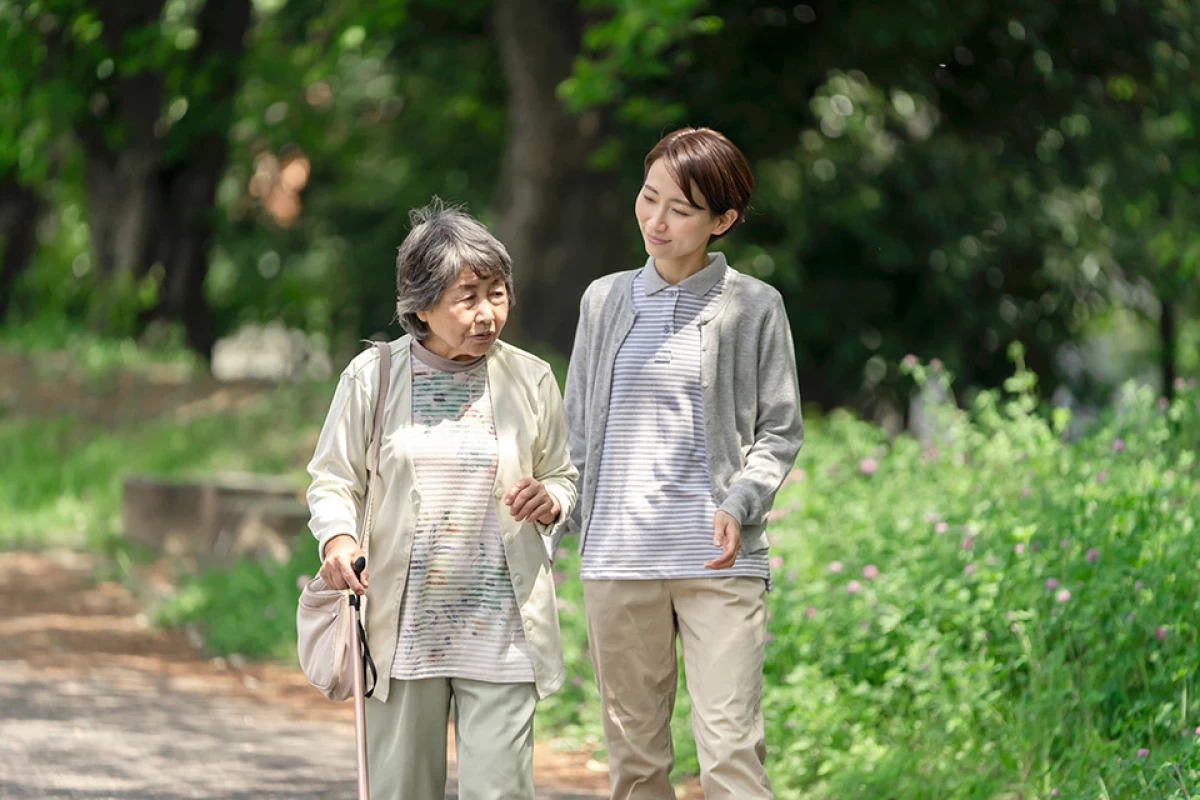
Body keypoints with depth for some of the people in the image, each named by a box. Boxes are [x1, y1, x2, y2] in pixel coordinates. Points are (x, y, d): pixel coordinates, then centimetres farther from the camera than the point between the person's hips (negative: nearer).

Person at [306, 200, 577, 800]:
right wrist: (337, 537, -14)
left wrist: (551, 500, -8)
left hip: (501, 631, 0)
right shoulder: (372, 375, 1)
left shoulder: (530, 379, 5)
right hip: (401, 625, 0)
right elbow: (333, 479, 7)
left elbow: (566, 477, 15)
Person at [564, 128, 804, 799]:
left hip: (720, 564, -3)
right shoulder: (606, 300, 12)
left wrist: (738, 503, -13)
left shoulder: (753, 306, 3)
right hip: (618, 560, 3)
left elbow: (780, 431, 3)